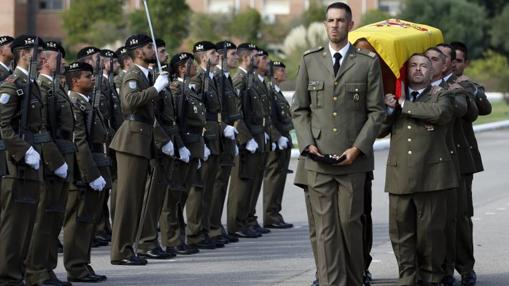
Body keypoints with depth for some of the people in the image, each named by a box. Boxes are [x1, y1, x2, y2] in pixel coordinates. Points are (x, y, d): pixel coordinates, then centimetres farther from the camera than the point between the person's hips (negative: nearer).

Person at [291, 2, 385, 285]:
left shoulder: (368, 62, 3)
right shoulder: (310, 60, 10)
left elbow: (376, 111, 1)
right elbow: (299, 109, 11)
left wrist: (358, 148, -8)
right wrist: (308, 143, -2)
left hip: (353, 158, -2)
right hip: (318, 157, 2)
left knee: (350, 222, 1)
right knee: (325, 226, -1)